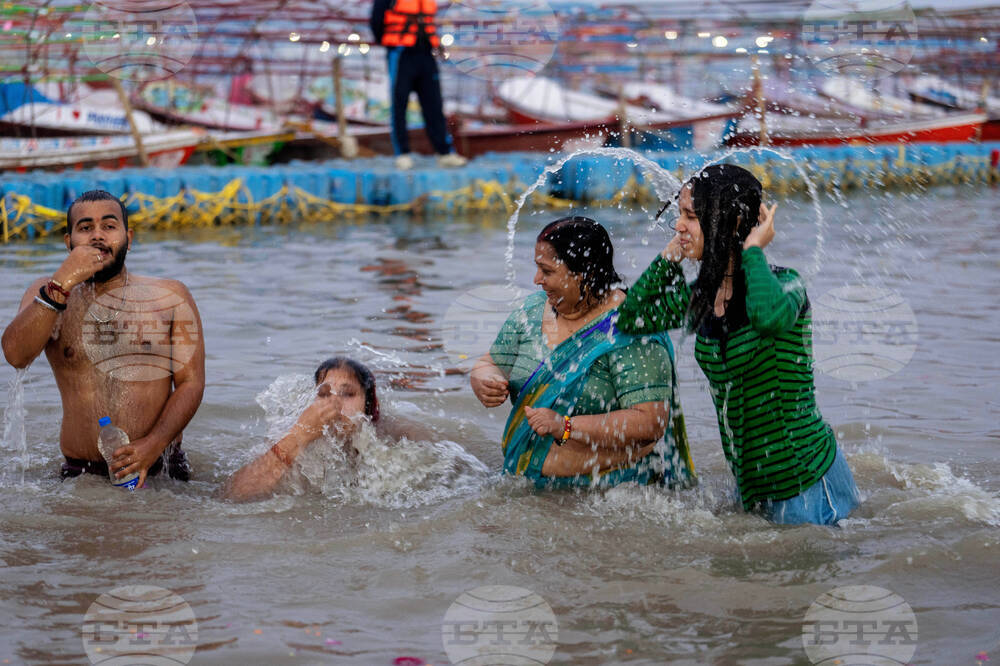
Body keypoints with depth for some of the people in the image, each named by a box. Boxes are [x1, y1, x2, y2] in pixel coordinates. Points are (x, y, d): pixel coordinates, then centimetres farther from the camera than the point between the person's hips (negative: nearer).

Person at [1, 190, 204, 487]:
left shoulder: (170, 297, 8)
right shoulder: (47, 293, 11)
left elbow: (191, 383, 2)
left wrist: (154, 444, -14)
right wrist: (61, 285, -16)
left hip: (159, 469, -1)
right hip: (81, 472, 1)